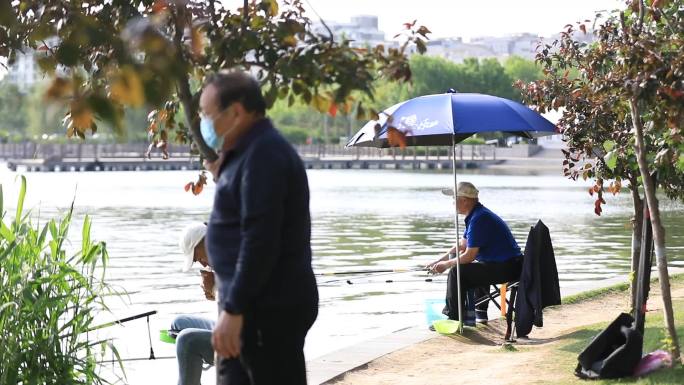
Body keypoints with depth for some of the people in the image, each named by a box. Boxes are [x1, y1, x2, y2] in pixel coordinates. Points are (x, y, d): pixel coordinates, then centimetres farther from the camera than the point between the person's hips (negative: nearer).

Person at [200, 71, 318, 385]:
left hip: (270, 307, -11)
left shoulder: (263, 154, -18)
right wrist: (222, 178, 11)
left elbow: (260, 240, -25)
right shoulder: (251, 151, 15)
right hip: (258, 303, 11)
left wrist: (233, 309, -25)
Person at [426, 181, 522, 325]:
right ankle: (480, 312, 36)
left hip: (505, 269, -11)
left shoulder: (478, 219, -19)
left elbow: (469, 256, -17)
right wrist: (438, 261, 19)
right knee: (474, 268, 35)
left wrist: (446, 264, -2)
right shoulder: (475, 215, 15)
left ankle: (453, 317, -6)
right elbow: (461, 245, 24)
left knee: (457, 272, -14)